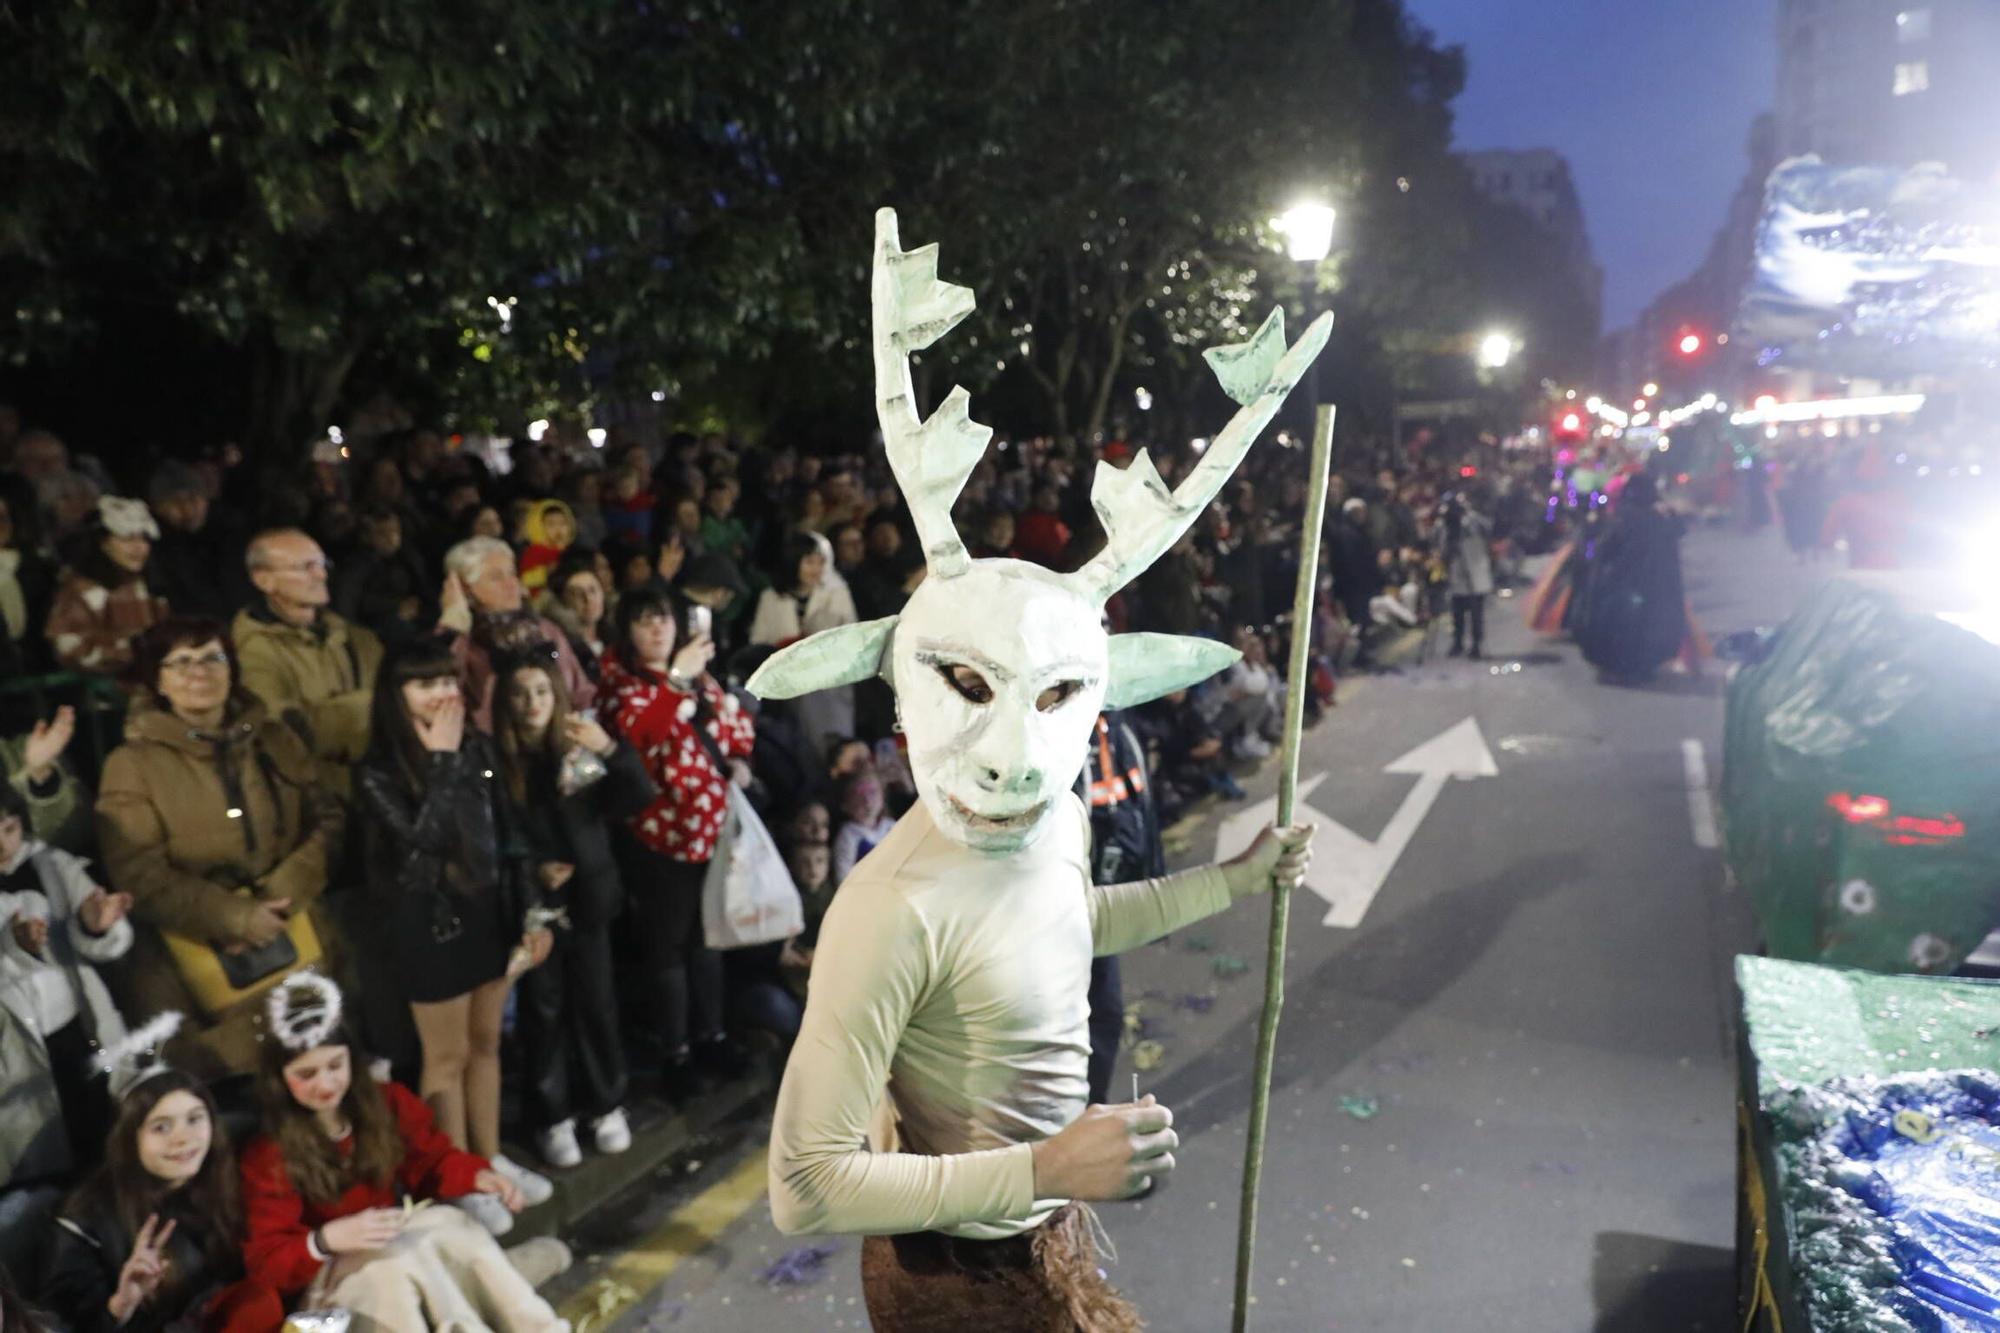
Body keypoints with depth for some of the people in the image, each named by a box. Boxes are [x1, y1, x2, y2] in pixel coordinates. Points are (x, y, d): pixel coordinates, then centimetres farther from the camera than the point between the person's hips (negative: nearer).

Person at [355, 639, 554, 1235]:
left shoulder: (478, 747, 2)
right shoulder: (380, 771, -13)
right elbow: (423, 837, -27)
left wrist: (527, 911, 9)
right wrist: (441, 759, -24)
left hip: (491, 909, 5)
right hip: (431, 920, -5)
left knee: (486, 1044, 16)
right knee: (448, 1056, 6)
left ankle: (491, 1160, 31)